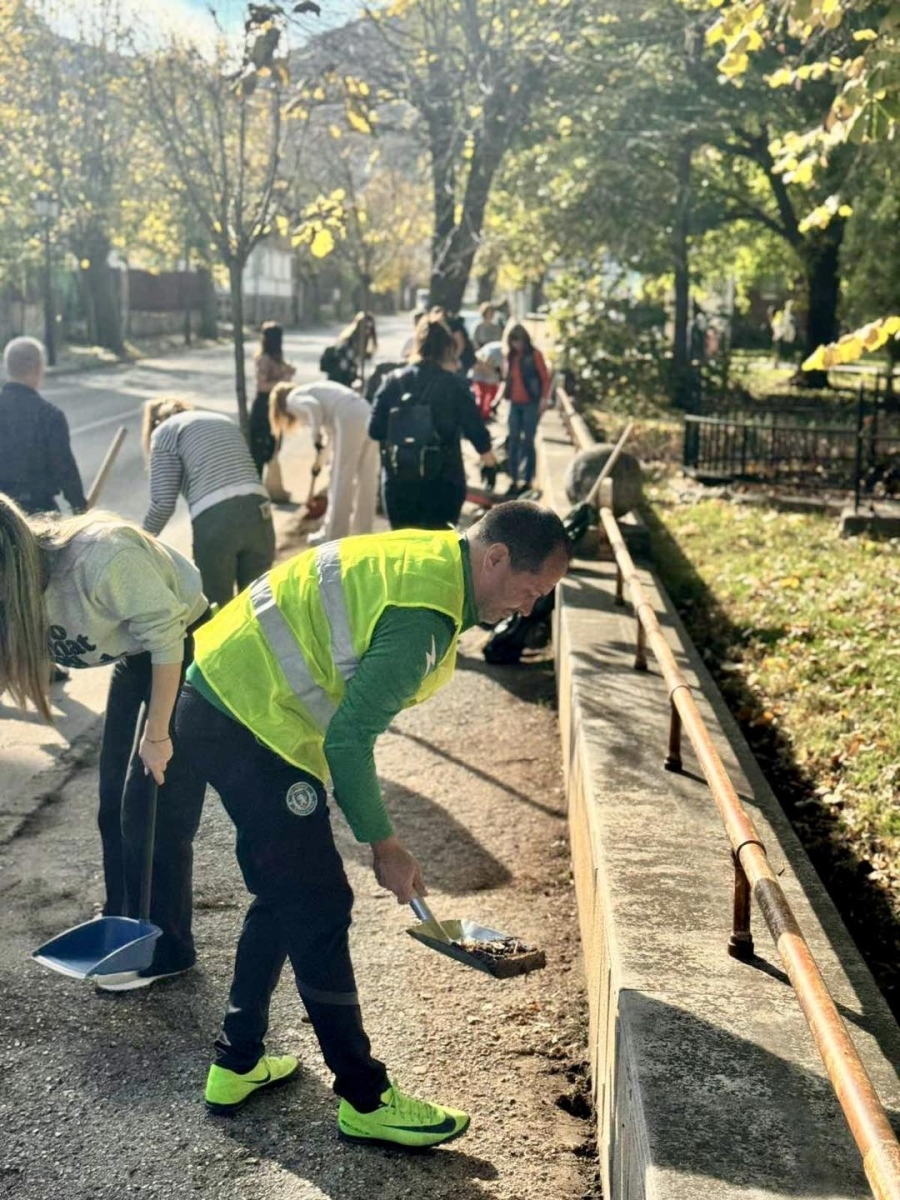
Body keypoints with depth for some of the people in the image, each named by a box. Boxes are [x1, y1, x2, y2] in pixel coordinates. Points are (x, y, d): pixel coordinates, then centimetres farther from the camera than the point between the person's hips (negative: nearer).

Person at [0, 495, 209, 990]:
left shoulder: (101, 556, -35)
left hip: (190, 649, -8)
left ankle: (164, 950, 10)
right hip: (135, 657, 8)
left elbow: (166, 633, -28)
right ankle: (122, 924, 30)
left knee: (154, 810, -5)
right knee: (114, 800, 13)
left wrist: (157, 734, -21)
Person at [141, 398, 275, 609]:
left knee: (215, 606, 6)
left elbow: (163, 502, 3)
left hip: (216, 520, -5)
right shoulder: (224, 421, 30)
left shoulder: (165, 431, 12)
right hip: (258, 512, 6)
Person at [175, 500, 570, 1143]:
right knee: (320, 908, -3)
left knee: (284, 896, 19)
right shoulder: (425, 617, -23)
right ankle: (365, 1100, 8)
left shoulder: (429, 554, 7)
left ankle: (237, 1065, 31)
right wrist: (384, 844, -10)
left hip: (219, 697, 10)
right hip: (248, 722, -10)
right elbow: (348, 738, -22)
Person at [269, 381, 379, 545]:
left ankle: (333, 536, 4)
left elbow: (313, 407, -13)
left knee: (340, 480, -2)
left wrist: (316, 437, -4)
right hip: (367, 415, 8)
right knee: (366, 479, 12)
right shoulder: (309, 390, 33)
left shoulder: (293, 399, 9)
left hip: (349, 419, -8)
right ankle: (362, 531, 21)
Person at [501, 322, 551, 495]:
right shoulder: (511, 355, 9)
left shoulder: (534, 354, -6)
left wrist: (544, 399, -13)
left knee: (528, 442, -2)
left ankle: (527, 480, 4)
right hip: (514, 403, 5)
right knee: (514, 441, 5)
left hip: (531, 404, -5)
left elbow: (545, 378, -5)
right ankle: (514, 479, 11)